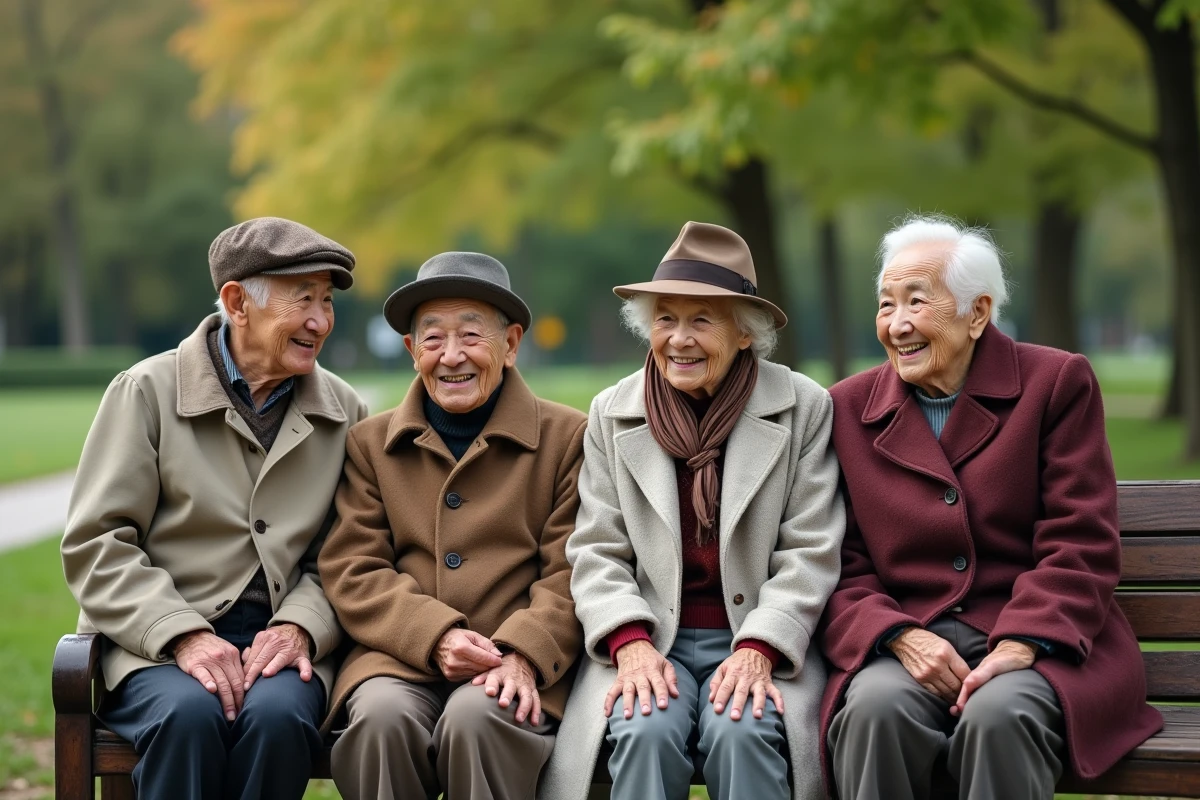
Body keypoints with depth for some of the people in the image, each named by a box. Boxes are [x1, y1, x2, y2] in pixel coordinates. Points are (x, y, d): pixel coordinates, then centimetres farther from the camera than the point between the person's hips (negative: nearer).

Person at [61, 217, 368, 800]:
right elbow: (94, 545, -3)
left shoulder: (344, 412, 11)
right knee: (189, 714, -34)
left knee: (278, 714, -32)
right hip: (155, 642, -2)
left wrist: (300, 625, -12)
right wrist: (184, 636, -16)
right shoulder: (147, 391, 2)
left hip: (281, 640, 2)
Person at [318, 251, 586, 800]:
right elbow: (351, 573, 6)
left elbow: (571, 574, 1)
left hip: (516, 668, -1)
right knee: (383, 716, -31)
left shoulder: (568, 438, 9)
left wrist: (522, 652, -18)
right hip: (401, 659, 2)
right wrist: (434, 636, -12)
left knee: (476, 717, -34)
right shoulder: (370, 443, 16)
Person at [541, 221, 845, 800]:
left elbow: (809, 553, -2)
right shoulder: (611, 415, 8)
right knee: (647, 730, -29)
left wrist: (758, 651, -16)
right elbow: (597, 552, 5)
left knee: (740, 731, -31)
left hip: (762, 642, -1)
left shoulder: (805, 409, 2)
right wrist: (630, 643, -13)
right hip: (651, 641, 1)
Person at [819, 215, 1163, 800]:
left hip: (1038, 647, -2)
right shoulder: (848, 407, 11)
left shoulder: (1057, 382, 4)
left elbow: (1079, 545, -2)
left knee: (998, 715, -34)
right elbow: (845, 567, 6)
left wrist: (1018, 647, -17)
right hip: (902, 644, 2)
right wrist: (901, 638, -14)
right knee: (876, 708, -31)